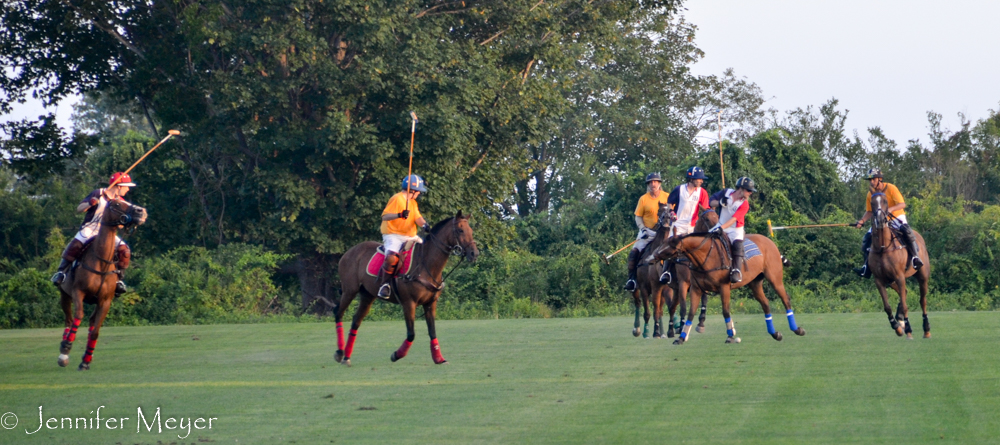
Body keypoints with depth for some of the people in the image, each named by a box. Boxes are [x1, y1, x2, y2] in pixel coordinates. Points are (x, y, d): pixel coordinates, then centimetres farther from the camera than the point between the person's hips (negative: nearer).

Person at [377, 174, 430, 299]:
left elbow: (417, 217, 4)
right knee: (392, 258, -33)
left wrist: (424, 225, -18)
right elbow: (385, 216, -15)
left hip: (410, 237, 8)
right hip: (393, 235, -8)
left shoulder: (413, 202, 16)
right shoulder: (397, 199, -8)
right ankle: (384, 284, -19)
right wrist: (400, 215, -31)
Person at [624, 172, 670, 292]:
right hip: (648, 232, 0)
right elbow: (638, 217, 3)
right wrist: (643, 229, -12)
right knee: (634, 252, -14)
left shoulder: (667, 197, 1)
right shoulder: (643, 199, 0)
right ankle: (631, 278, -6)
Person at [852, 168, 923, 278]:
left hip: (897, 218, -5)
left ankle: (915, 257, -26)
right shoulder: (870, 194, -1)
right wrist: (862, 221, -12)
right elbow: (869, 211, 6)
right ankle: (867, 267, -2)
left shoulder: (891, 188, -15)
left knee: (906, 231, -34)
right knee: (867, 238, -8)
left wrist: (891, 209, -39)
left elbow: (902, 204, -20)